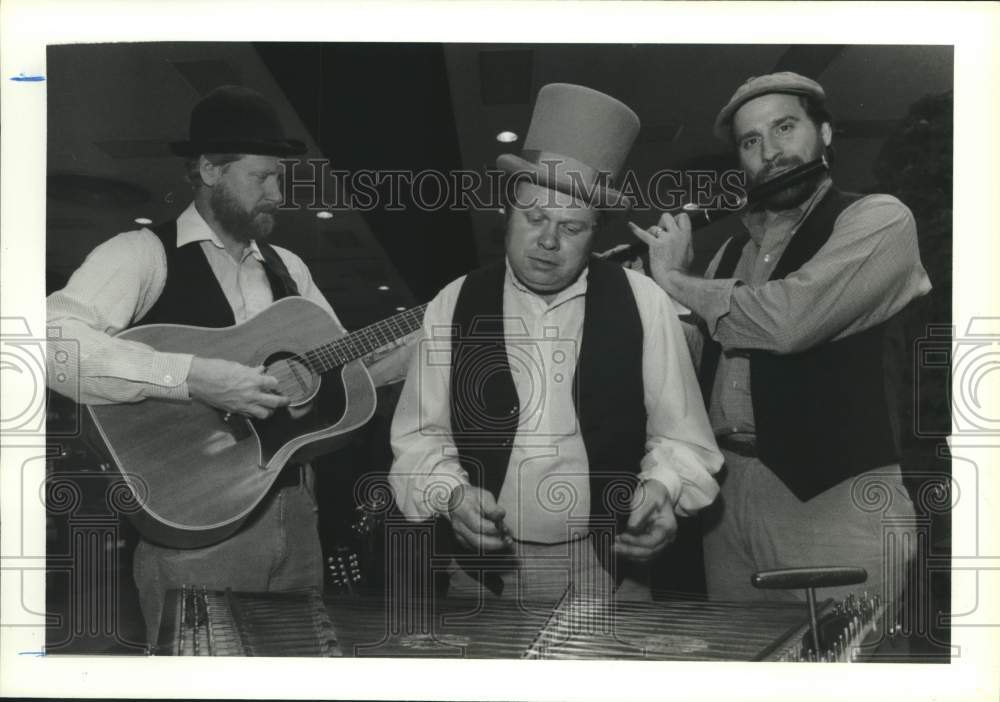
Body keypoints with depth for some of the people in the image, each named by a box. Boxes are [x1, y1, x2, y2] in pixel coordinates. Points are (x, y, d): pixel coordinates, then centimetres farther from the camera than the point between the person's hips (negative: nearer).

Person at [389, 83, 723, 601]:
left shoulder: (644, 303, -4)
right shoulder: (452, 307, -2)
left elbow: (680, 436, 0)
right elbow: (419, 436, 1)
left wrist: (661, 489, -19)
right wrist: (452, 494, -17)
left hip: (611, 567, 0)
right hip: (484, 571, 1)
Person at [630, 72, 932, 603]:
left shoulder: (879, 218, -5)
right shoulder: (733, 250, 15)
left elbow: (788, 319, -22)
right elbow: (697, 358, 20)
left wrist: (673, 280, -8)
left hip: (835, 497, -6)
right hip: (727, 489, 6)